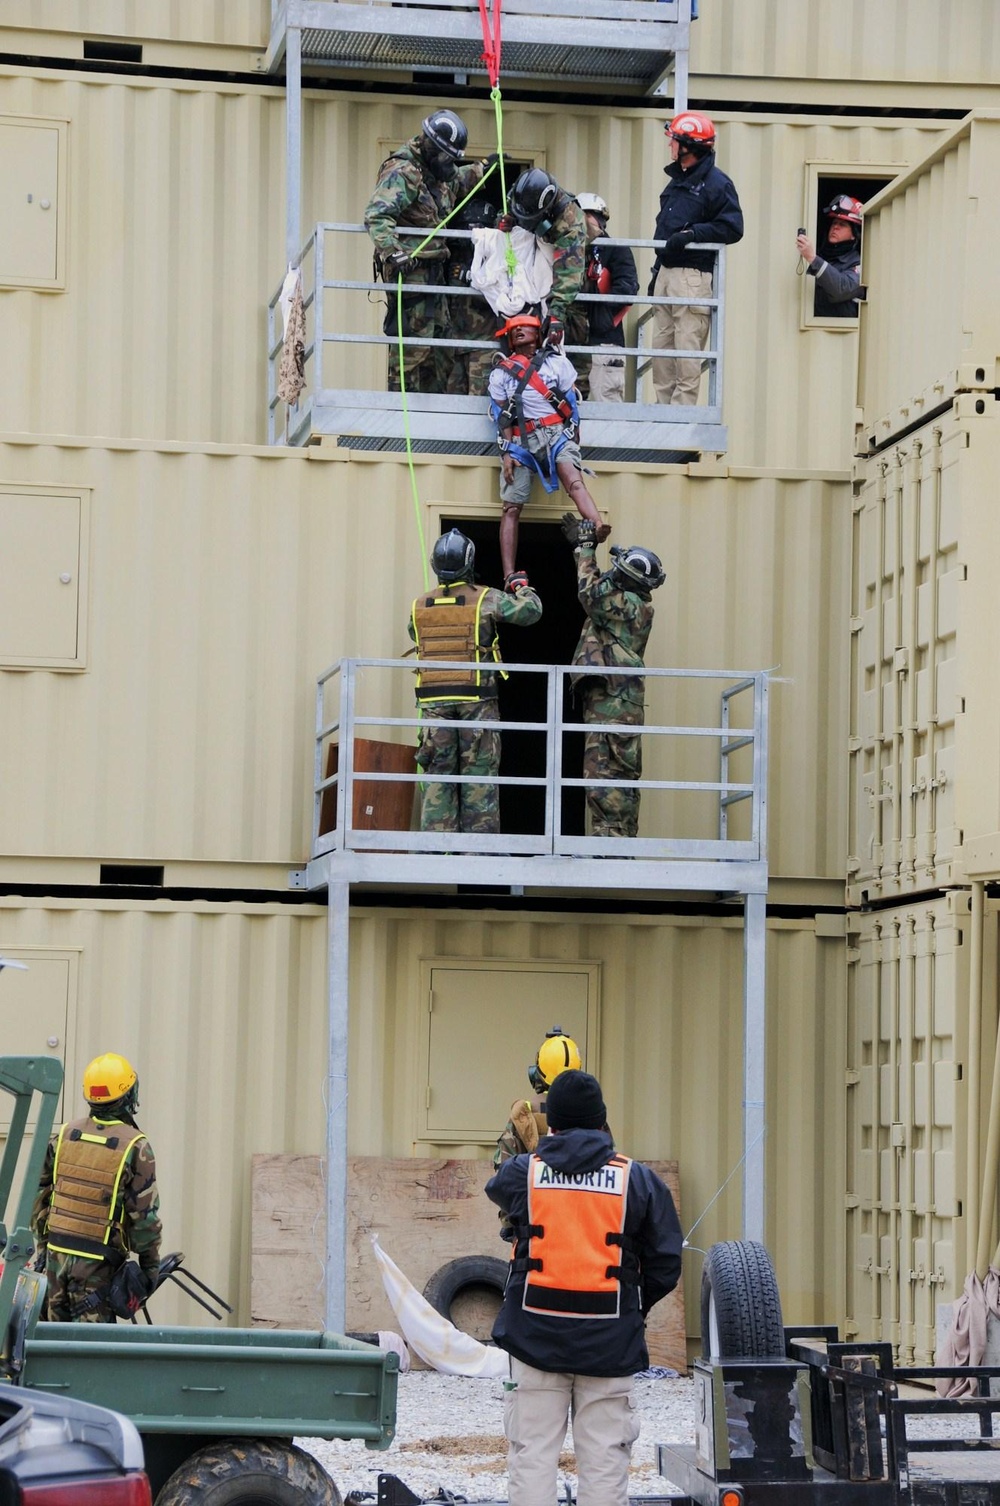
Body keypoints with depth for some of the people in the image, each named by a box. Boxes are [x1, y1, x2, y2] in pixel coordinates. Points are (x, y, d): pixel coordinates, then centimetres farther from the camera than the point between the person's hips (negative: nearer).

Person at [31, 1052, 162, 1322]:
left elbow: (39, 1195, 10)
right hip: (97, 1263, -5)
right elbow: (144, 1214, -10)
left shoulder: (65, 1136, 4)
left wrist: (42, 1244, 21)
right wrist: (151, 1264, 1)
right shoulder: (135, 1147, -11)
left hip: (57, 1252, 5)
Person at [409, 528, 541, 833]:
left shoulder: (419, 606, 4)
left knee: (438, 776, 6)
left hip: (435, 702, 2)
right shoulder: (486, 599, -6)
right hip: (477, 702, -2)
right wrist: (525, 590, 19)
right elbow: (531, 611, -1)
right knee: (479, 776, 2)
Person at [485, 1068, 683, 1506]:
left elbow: (496, 1189, 23)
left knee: (533, 1454, 5)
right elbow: (665, 1265, -1)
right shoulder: (639, 1181, -2)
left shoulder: (523, 1173, -2)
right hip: (609, 1341, 0)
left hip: (536, 1335, 0)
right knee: (604, 1459, 4)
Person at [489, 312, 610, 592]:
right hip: (521, 441, 2)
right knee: (511, 507, -8)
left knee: (574, 482, -29)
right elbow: (503, 417, 9)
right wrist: (506, 453, -2)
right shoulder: (501, 372, 16)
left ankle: (599, 529, -55)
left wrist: (573, 444, 4)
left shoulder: (557, 363, 12)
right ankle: (510, 576, -12)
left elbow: (571, 406, 11)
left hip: (556, 433, -2)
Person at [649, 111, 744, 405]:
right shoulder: (677, 181, 19)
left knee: (687, 353, -8)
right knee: (661, 349, 9)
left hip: (693, 276, -9)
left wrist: (691, 233, -21)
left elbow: (732, 228, -15)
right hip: (666, 273, 9)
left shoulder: (716, 183, -8)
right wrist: (656, 273, 23)